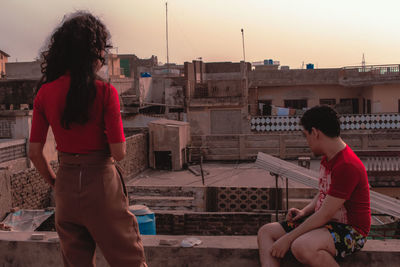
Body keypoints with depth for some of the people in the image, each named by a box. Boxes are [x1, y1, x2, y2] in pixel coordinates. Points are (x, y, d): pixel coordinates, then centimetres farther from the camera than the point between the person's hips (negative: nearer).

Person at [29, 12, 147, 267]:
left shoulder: (45, 93, -1)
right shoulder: (104, 92, -15)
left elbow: (35, 152, 2)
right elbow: (119, 152, -15)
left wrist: (54, 181, 16)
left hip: (66, 188, 5)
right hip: (101, 184, -5)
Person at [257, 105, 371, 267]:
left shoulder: (347, 166, -24)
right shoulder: (327, 158, 9)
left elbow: (325, 215, -24)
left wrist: (288, 238, -19)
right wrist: (304, 212, 4)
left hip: (350, 230, -10)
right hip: (326, 222, 10)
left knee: (301, 247, -39)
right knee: (266, 232, 0)